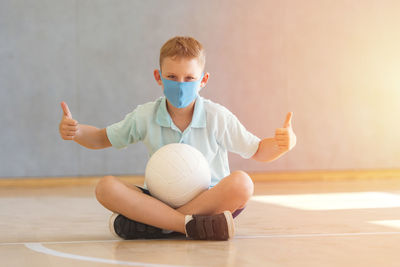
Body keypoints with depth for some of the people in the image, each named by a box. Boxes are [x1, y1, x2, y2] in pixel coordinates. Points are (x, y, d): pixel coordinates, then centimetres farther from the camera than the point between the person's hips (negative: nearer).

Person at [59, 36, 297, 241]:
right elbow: (103, 139, 14)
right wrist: (75, 132, -6)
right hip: (160, 200, 1)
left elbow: (257, 151, 3)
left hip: (209, 200, -1)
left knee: (241, 183, -33)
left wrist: (282, 144, -19)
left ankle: (150, 224, -30)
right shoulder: (145, 116, 1)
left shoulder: (217, 117, -4)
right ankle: (192, 226, -38)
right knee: (106, 187, -24)